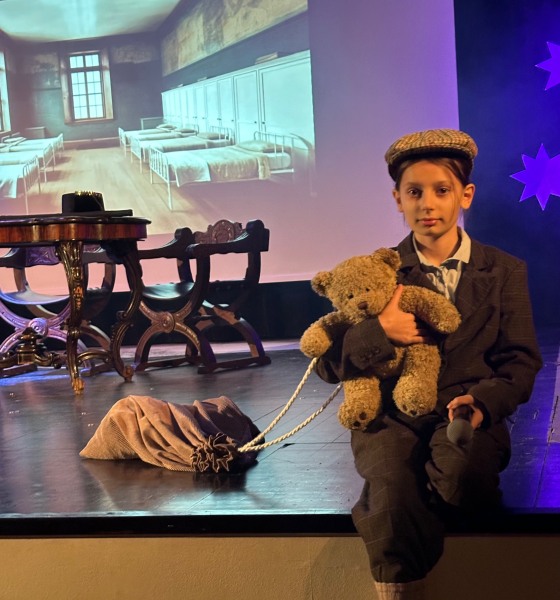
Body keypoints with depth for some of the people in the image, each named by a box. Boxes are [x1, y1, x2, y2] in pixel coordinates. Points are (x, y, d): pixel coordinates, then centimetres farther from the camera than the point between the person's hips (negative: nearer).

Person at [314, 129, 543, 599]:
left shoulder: (505, 272, 12)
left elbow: (521, 362, 6)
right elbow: (327, 363, 7)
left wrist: (483, 402, -16)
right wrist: (379, 332, -13)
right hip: (390, 418, 1)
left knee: (457, 473, -36)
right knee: (394, 494, -32)